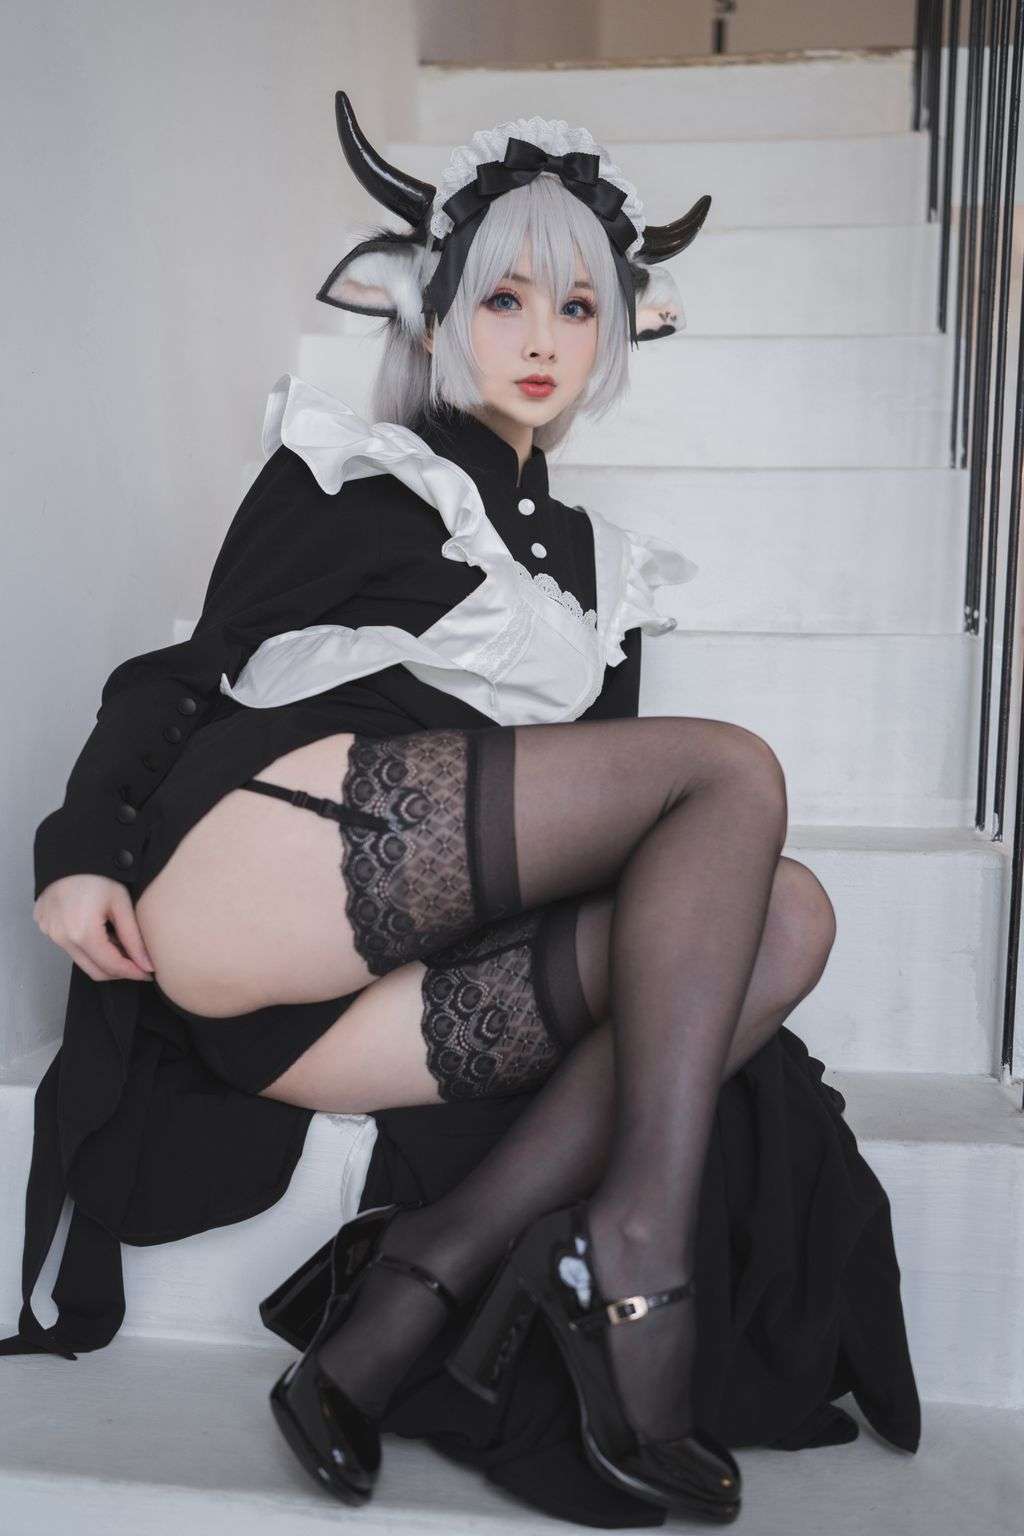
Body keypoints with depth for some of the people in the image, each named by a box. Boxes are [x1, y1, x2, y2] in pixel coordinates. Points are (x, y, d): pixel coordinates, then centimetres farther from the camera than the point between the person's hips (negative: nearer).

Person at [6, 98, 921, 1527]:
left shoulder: (590, 562, 27)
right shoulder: (345, 474, 12)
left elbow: (601, 819, 23)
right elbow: (193, 675, 5)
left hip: (384, 970, 6)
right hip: (243, 877, -5)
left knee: (782, 915, -15)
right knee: (737, 770, -13)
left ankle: (415, 1288, -25)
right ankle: (640, 1238, -22)